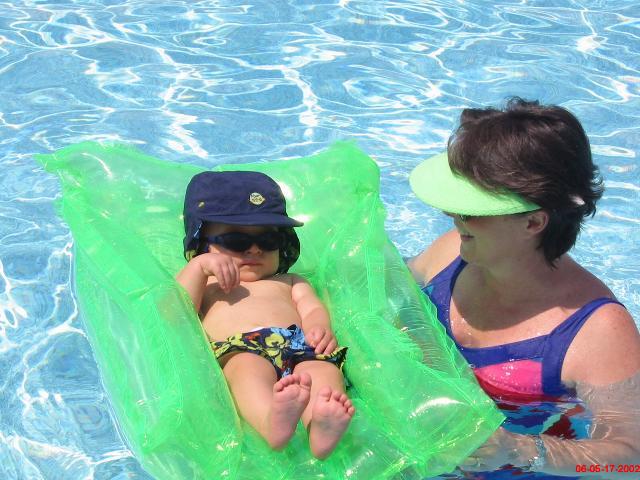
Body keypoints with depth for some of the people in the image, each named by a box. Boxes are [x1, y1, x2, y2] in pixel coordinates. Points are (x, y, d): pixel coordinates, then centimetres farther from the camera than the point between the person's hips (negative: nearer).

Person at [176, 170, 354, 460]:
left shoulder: (288, 283, 41)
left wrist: (319, 328, -5)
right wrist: (198, 266, 8)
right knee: (248, 367, -38)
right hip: (235, 351, -2)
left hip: (299, 347, 3)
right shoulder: (205, 285, 37)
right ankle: (272, 421, -68)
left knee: (324, 368, -33)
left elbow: (312, 308, 20)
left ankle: (321, 426, -63)